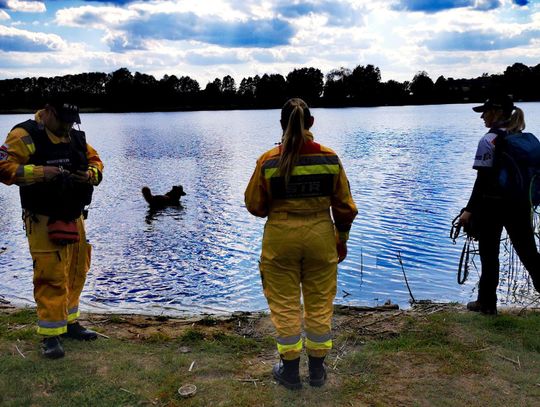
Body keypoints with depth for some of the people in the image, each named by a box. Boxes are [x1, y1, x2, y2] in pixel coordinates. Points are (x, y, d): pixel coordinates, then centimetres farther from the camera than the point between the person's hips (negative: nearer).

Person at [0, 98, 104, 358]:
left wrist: (90, 174, -5)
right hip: (44, 220, -7)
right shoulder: (26, 135, -11)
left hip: (73, 217, 7)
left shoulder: (76, 136, 11)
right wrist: (40, 172, -27)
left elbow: (95, 161, 17)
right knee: (51, 276, -8)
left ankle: (69, 323, 30)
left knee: (76, 272, 14)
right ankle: (51, 335, 3)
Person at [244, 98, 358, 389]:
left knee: (285, 305, 13)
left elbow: (254, 205, -3)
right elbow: (345, 207, 0)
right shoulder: (330, 158, -7)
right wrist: (342, 240, 14)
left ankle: (290, 371, 26)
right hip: (321, 238, 2)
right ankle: (317, 370, 29)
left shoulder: (268, 161, -12)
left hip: (280, 239, -2)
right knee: (320, 305, 16)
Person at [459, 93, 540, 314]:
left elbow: (483, 180, -16)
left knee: (489, 256, 7)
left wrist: (469, 210, -15)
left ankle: (487, 302, 18)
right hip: (519, 204, 6)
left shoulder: (489, 140, -11)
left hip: (492, 205, -6)